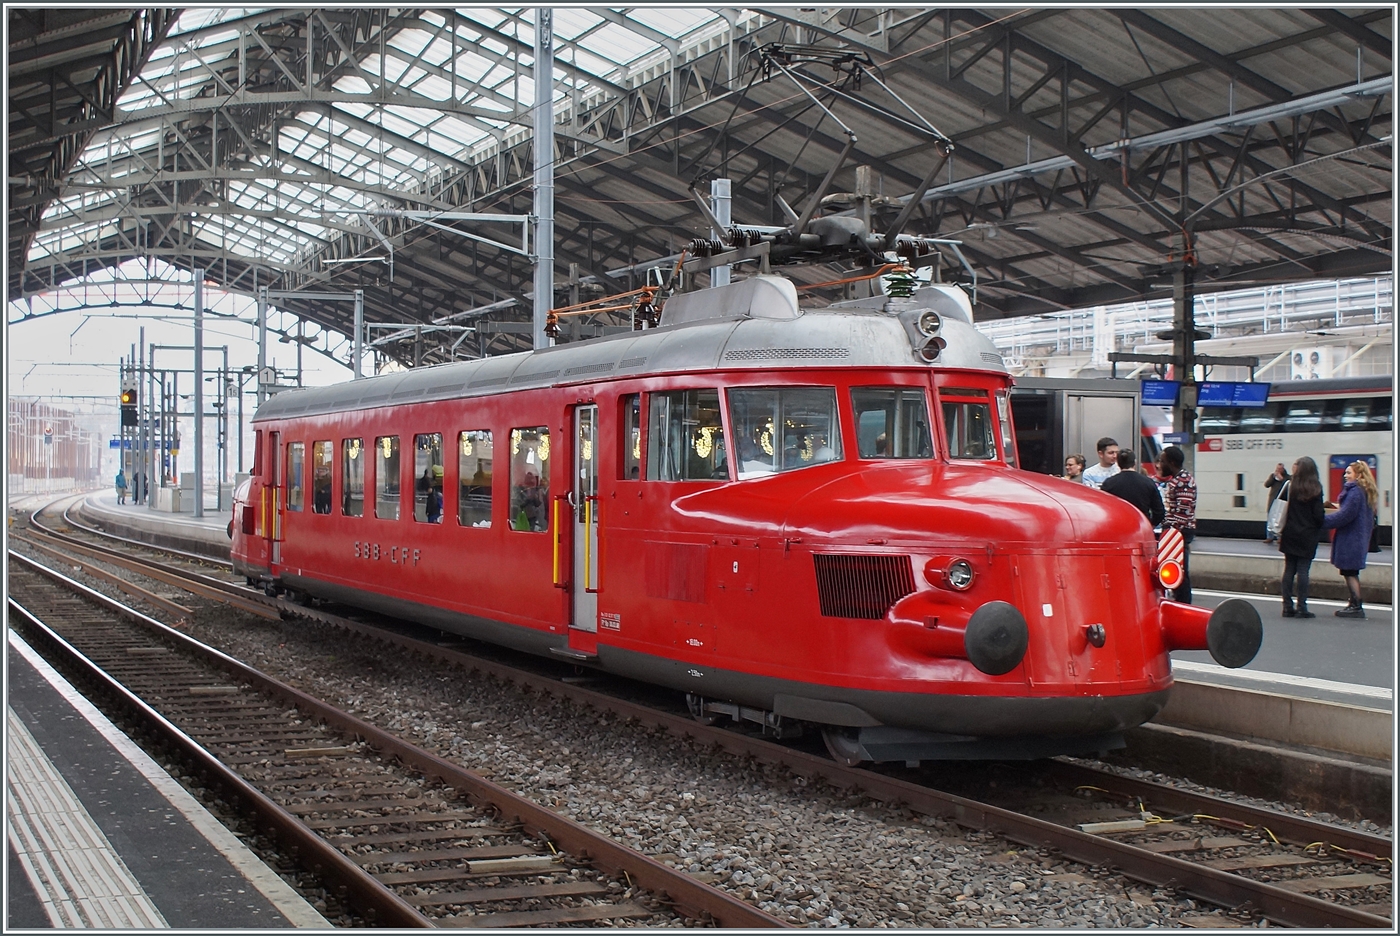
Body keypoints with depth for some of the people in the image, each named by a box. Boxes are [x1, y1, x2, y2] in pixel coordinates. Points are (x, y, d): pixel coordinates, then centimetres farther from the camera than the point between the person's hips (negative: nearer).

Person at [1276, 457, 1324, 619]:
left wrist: (1280, 530, 4)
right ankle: (1302, 607, -1)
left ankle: (1287, 606, 7)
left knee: (1289, 569, 7)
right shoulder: (1316, 490, -7)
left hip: (1290, 535, 2)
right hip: (1308, 536, -2)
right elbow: (1318, 514, -9)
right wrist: (1319, 529, 11)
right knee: (1303, 571, 0)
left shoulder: (1289, 486, -3)